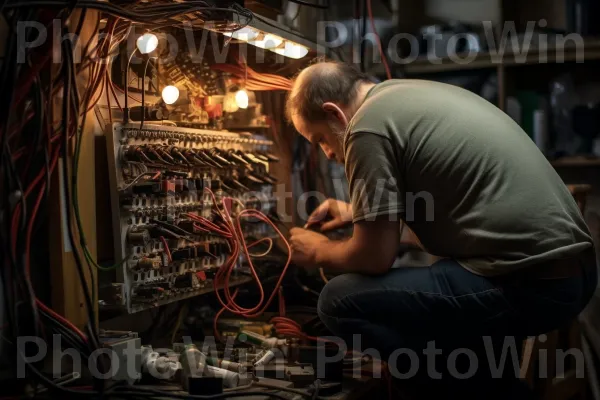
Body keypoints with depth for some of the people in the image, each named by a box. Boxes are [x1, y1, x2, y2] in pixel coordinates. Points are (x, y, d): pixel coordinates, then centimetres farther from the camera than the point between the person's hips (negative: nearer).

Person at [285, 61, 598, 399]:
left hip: (527, 282, -10)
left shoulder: (368, 127, -10)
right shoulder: (414, 93, 17)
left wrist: (320, 252, 12)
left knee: (341, 301, -4)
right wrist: (355, 212, 32)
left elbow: (375, 257, -7)